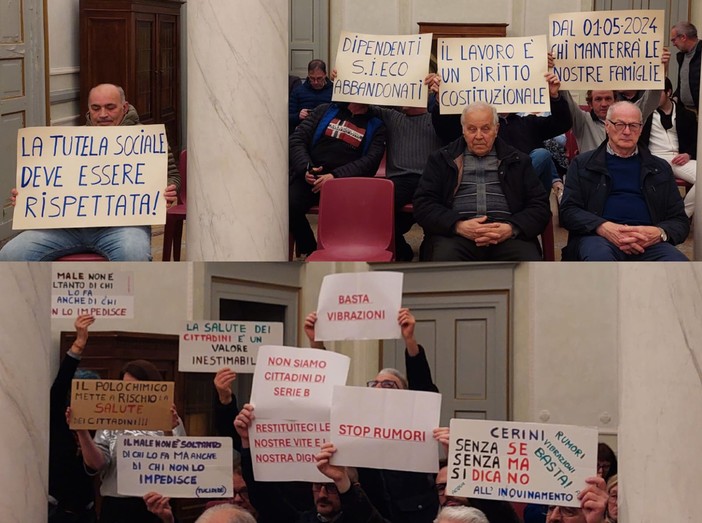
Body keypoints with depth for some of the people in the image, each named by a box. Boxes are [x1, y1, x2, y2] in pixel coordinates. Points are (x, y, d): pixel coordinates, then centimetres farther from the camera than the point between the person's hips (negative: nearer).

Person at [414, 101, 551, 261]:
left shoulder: (518, 161, 21)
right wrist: (458, 226, -10)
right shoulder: (441, 159, 19)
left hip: (506, 236, 1)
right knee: (444, 258, -37)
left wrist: (512, 228, -8)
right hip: (456, 234, -1)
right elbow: (423, 204, 9)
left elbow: (540, 206, 13)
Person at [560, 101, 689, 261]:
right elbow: (568, 210, 8)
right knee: (599, 256, -41)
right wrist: (603, 227, -14)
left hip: (647, 241, 1)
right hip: (599, 236, -1)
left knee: (680, 264, -34)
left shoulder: (660, 168, 23)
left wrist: (660, 233, -9)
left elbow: (680, 220, 18)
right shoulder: (582, 164, 18)